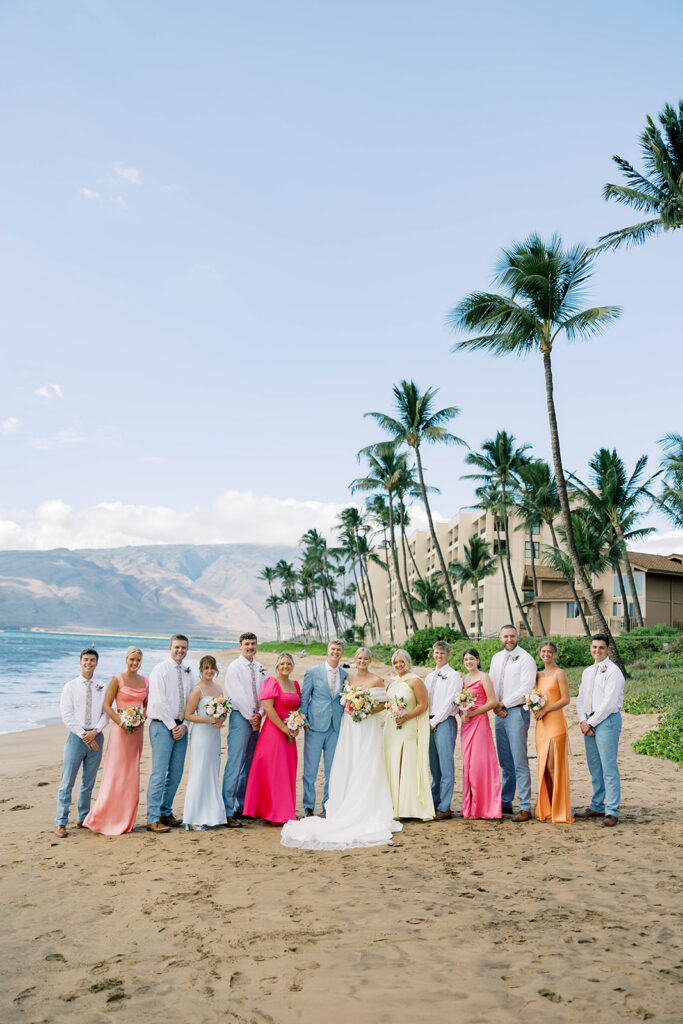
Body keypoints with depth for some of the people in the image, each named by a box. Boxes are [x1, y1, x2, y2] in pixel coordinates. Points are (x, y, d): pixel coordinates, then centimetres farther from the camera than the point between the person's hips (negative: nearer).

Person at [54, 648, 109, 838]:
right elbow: (67, 715, -4)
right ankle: (61, 823, 3)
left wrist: (95, 732, -12)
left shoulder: (102, 687, 7)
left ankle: (83, 818, 22)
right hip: (76, 735, -2)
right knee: (67, 781, -3)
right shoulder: (70, 687, 2)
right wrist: (83, 735, -11)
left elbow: (106, 713, 3)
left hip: (96, 736, 2)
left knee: (89, 782, 11)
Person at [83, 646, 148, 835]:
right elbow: (106, 705, -7)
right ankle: (104, 819, 6)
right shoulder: (117, 680, -5)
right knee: (116, 773, -4)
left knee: (131, 774, 9)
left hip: (138, 730, 5)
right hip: (121, 729, -5)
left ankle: (125, 820, 18)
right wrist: (121, 722, -16)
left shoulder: (145, 681, 10)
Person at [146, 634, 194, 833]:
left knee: (176, 773, 7)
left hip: (181, 728, 6)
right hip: (162, 725, -6)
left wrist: (184, 725, -2)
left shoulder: (188, 672, 13)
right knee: (159, 773, -8)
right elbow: (159, 701, -11)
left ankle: (166, 813, 18)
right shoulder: (160, 669, -5)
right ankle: (153, 819, -4)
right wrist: (171, 726, -11)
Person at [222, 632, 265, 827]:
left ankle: (241, 807, 17)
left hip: (255, 719, 7)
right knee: (235, 764, -10)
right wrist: (251, 716, -9)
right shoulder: (235, 667, -6)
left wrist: (259, 714, -1)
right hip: (240, 717, -7)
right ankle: (228, 811, -9)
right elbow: (237, 695, -11)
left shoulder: (259, 668, 13)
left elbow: (263, 693, 13)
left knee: (249, 764, 10)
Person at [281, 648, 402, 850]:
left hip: (369, 728, -3)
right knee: (347, 767, 0)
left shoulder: (377, 680, -1)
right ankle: (348, 810, 6)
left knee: (367, 768, -4)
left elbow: (383, 704, -1)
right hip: (349, 726, 4)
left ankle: (367, 812, 2)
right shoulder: (348, 679, 10)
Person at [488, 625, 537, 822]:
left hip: (517, 711, -6)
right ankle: (505, 803, 20)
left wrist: (503, 704, -11)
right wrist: (494, 705, 0)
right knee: (505, 762, 12)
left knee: (519, 761, -8)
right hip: (499, 713, 6)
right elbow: (491, 683, 16)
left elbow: (526, 689, -14)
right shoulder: (496, 658, 15)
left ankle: (525, 808, -5)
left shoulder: (525, 659, -7)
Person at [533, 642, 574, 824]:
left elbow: (566, 699, -11)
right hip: (541, 724, 7)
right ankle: (545, 809, 14)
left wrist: (545, 710, -14)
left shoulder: (559, 673, -4)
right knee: (543, 766, 7)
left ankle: (560, 812, 2)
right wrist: (534, 709, 1)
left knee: (554, 765, -6)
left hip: (555, 722, -7)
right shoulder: (539, 675, 16)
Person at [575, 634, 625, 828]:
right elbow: (581, 698, 17)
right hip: (589, 722, 7)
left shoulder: (613, 672, -8)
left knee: (609, 768, -7)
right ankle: (597, 807, 18)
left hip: (607, 720, -7)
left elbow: (609, 702, -15)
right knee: (594, 768, 11)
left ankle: (611, 812, -3)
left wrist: (592, 722, -11)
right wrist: (583, 721, 1)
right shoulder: (588, 672, 17)